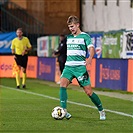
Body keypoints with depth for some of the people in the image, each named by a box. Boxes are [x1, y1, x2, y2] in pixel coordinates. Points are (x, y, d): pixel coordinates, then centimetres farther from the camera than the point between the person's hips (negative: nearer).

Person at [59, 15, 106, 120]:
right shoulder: (69, 37, 16)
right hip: (68, 66, 5)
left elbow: (91, 48, -17)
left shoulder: (85, 36, -2)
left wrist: (90, 58, -36)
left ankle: (101, 111, 17)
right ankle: (64, 111, -23)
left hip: (80, 67, -5)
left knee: (88, 91, -3)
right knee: (62, 84, -21)